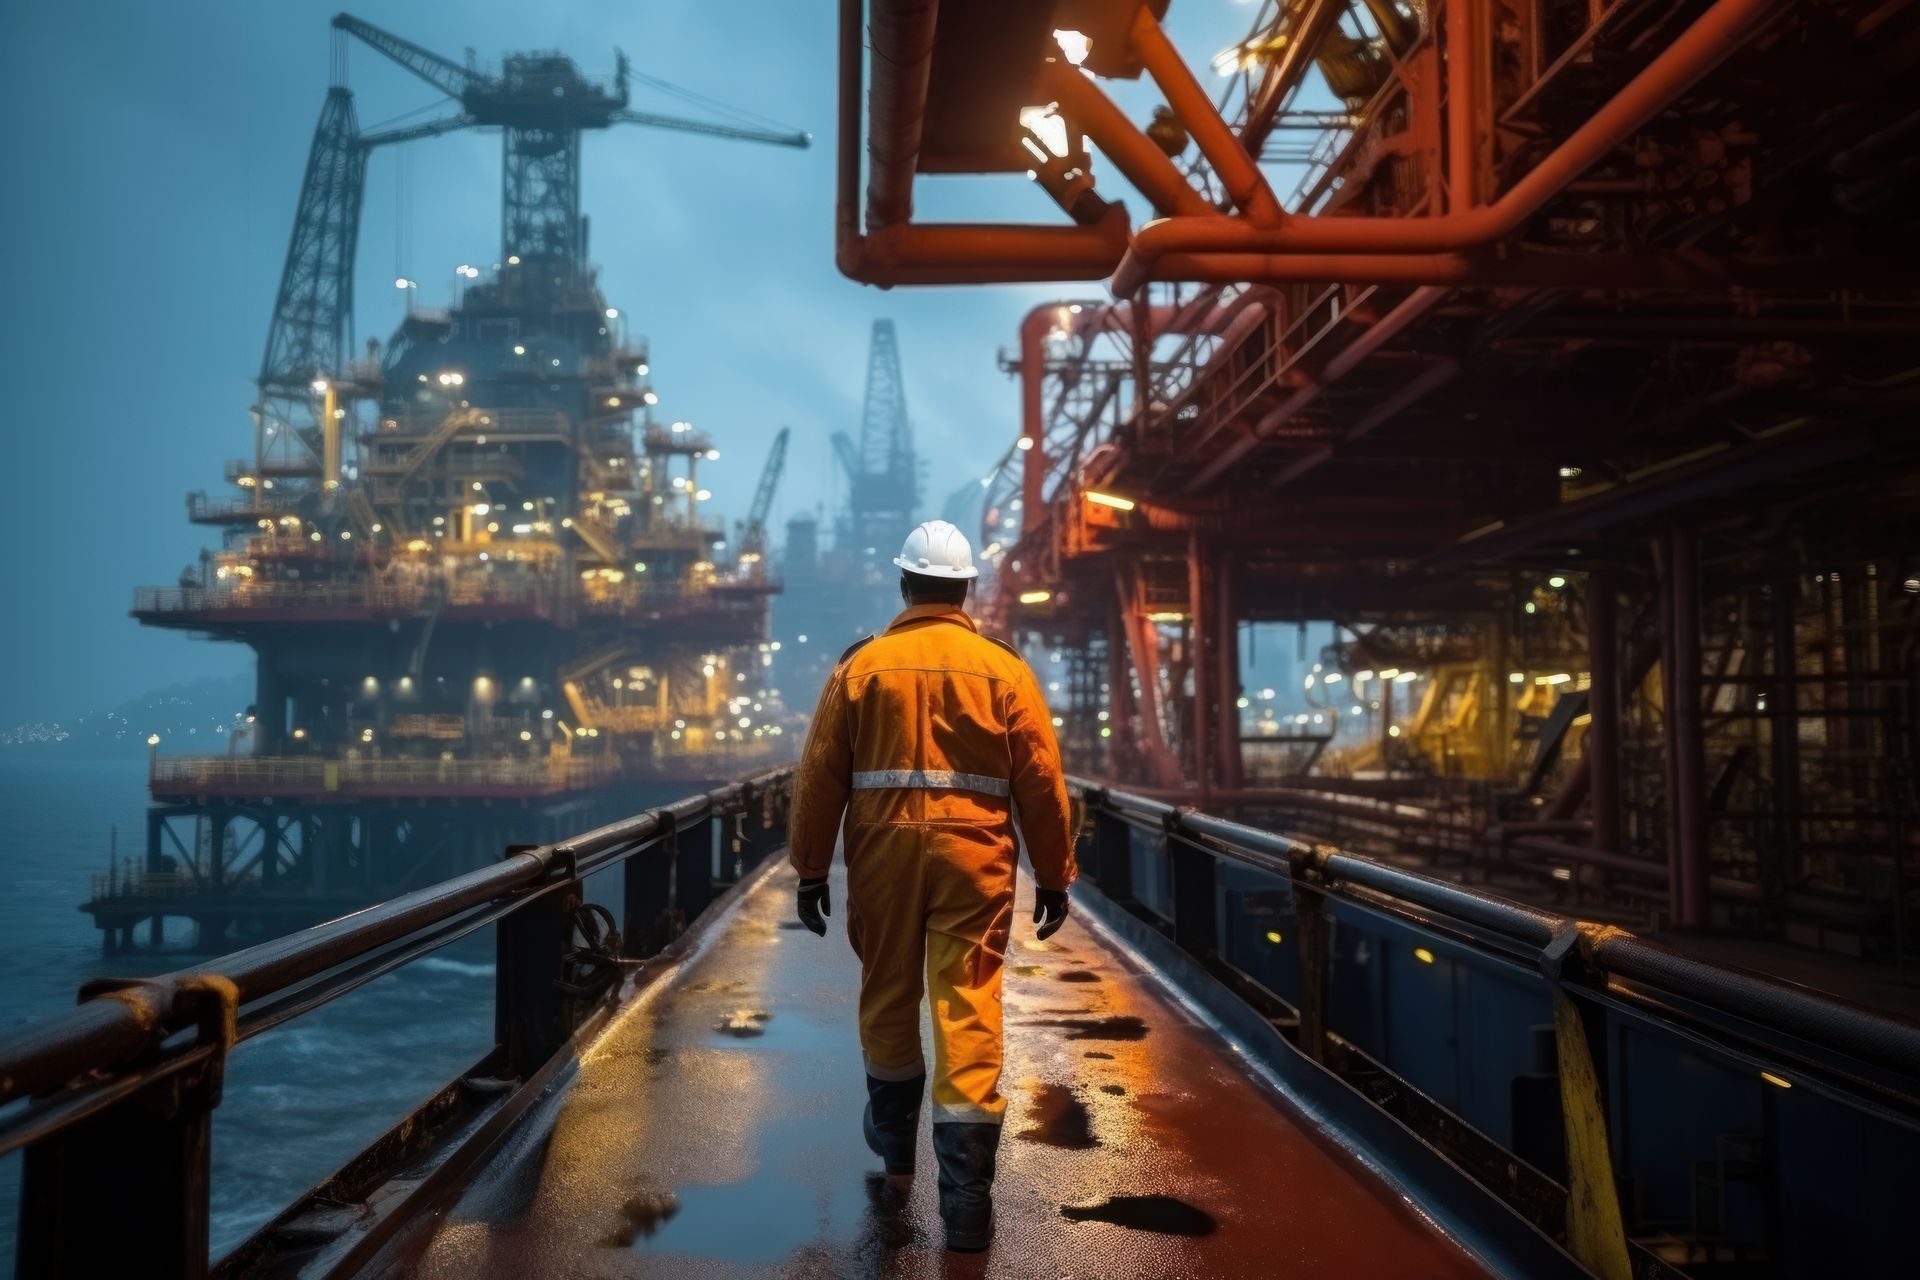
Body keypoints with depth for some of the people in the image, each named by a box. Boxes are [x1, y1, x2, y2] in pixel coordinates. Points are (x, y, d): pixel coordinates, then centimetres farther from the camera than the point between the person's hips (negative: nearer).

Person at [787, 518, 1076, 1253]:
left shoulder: (862, 665, 1)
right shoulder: (1005, 669, 1)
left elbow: (820, 777, 1)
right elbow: (1042, 785, 0)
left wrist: (811, 868, 8)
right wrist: (1053, 876, 9)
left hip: (884, 852, 1)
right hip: (973, 856, -1)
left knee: (887, 995, 19)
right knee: (969, 1011, -1)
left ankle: (894, 1135, 40)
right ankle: (966, 1196, -3)